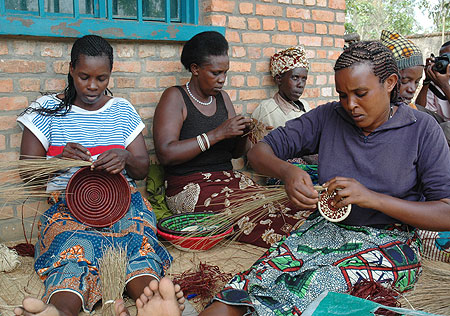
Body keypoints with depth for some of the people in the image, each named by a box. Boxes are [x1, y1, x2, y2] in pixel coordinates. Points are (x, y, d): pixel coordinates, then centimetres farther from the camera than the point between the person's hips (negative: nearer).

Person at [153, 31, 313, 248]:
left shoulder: (222, 98, 16)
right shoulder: (175, 97, -3)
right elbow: (165, 154, -17)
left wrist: (243, 134, -2)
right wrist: (217, 134, -18)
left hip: (230, 179, 6)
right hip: (191, 188, -6)